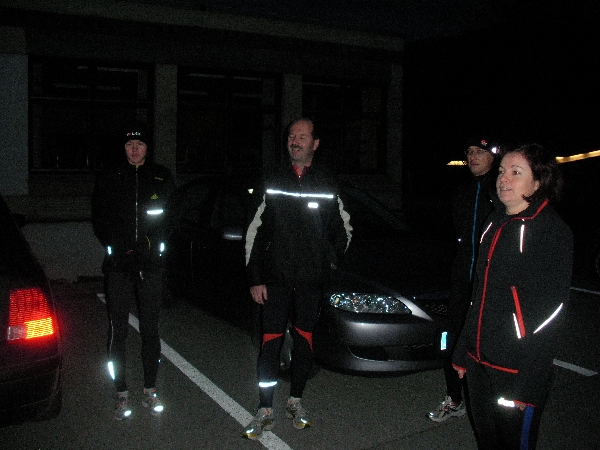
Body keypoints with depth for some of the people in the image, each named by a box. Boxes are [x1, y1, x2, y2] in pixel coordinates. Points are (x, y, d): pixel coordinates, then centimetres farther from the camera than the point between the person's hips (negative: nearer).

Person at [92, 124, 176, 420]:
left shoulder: (162, 177, 8)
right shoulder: (109, 178, 7)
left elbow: (171, 216, 7)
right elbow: (99, 219, 6)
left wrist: (152, 245, -7)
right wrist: (118, 248, -7)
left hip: (150, 264, 1)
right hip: (118, 265, 0)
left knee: (150, 329, 7)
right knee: (118, 331, 3)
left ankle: (150, 392, 20)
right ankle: (122, 396, 14)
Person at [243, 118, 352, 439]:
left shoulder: (326, 184, 5)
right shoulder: (273, 182, 4)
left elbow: (344, 229, 16)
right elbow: (254, 232, 3)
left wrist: (330, 261, 7)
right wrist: (255, 278, -2)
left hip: (311, 280, 1)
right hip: (275, 278, 0)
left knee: (304, 340, 10)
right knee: (270, 342, 0)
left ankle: (296, 402, 27)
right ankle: (265, 412, 11)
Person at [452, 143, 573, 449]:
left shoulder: (552, 232, -14)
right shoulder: (495, 222, 9)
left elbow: (549, 312, -17)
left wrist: (526, 386, -18)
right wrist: (462, 352, 15)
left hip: (517, 368, -7)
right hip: (480, 361, 7)